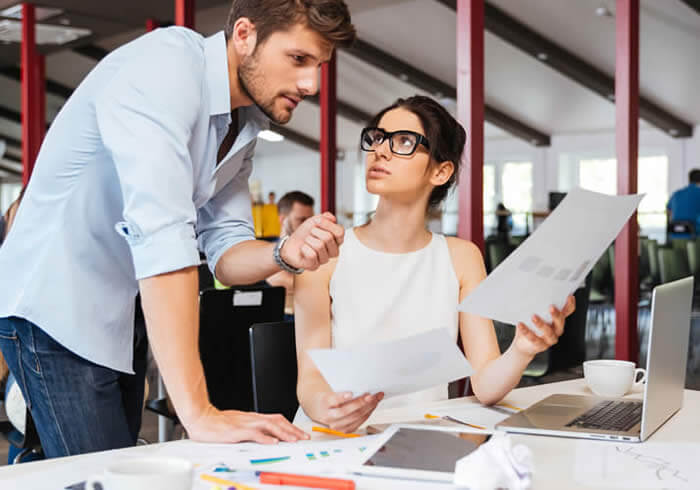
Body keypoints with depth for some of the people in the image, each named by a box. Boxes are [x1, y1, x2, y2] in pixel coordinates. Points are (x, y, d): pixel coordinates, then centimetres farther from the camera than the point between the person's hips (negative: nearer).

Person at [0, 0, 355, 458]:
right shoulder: (165, 66, -24)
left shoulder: (246, 123, 4)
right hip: (57, 312, -8)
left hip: (122, 318, 8)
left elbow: (224, 251, 3)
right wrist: (199, 413, -39)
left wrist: (285, 254, -21)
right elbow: (161, 234, -35)